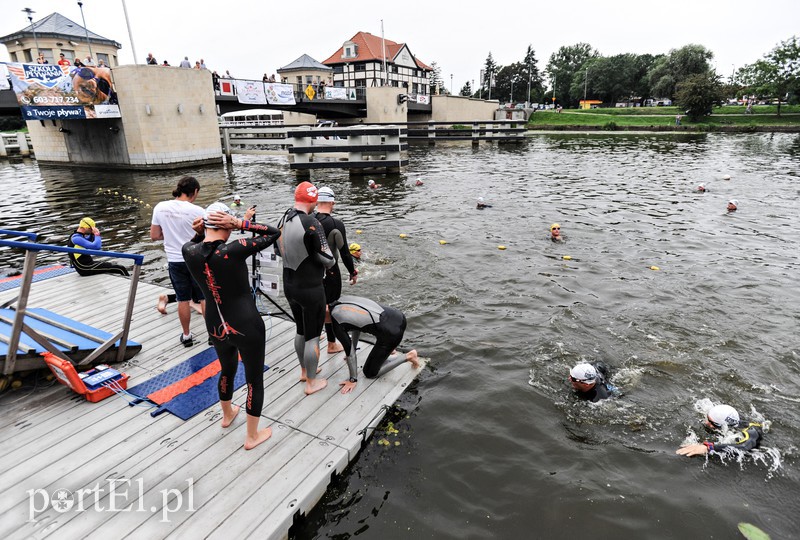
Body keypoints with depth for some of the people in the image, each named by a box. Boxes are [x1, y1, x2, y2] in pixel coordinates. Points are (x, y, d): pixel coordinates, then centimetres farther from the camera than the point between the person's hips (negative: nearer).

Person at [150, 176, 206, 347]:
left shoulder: (160, 207, -3)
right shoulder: (197, 211, -15)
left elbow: (154, 236, 4)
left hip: (175, 261, 3)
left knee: (183, 300, 13)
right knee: (205, 298, 10)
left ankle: (186, 336, 23)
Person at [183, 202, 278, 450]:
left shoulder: (189, 252, -8)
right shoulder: (233, 250, -23)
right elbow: (274, 233, -15)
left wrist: (199, 232, -1)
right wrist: (241, 223, -17)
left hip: (216, 327, 6)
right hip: (246, 326, -6)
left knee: (227, 370, 31)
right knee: (254, 380, 13)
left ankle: (227, 415, 56)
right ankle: (252, 436, 29)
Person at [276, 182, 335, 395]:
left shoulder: (283, 221, 1)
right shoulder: (311, 224, -22)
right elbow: (327, 259, -17)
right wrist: (331, 262, 5)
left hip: (289, 285, 7)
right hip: (310, 288, -7)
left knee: (301, 331, 24)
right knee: (313, 335, 8)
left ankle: (304, 370, 41)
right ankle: (311, 383, 21)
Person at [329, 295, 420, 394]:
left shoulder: (337, 323, -10)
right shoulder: (342, 300, 11)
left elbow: (350, 353, -6)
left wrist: (353, 380, 5)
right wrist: (353, 350, 31)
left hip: (392, 333, -8)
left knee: (370, 373, 13)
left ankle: (407, 357, 10)